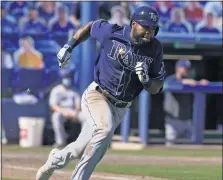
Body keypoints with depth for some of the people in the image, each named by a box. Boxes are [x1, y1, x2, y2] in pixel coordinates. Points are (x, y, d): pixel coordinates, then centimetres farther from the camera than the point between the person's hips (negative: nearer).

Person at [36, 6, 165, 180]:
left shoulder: (155, 49, -7)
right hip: (97, 95, -3)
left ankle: (56, 158, 36)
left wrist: (146, 80, -23)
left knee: (84, 150, 4)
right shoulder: (112, 33, -12)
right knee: (105, 129, -32)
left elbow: (156, 89, -2)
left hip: (120, 108, 4)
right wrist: (69, 46, 2)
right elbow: (91, 26, 10)